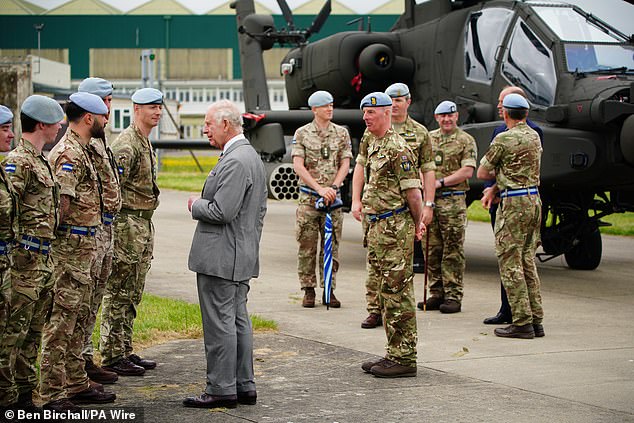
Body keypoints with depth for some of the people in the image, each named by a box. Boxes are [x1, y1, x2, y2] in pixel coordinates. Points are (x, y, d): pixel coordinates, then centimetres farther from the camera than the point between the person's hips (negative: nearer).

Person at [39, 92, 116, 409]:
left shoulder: (81, 151, 16)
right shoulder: (69, 154, -16)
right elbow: (61, 202, -22)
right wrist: (69, 234, -9)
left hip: (82, 251, 10)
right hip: (71, 247, -10)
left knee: (78, 319, 16)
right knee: (61, 320, -7)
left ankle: (76, 385, 25)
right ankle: (51, 394, -3)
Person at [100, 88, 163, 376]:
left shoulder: (145, 143, 17)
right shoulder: (126, 144, -15)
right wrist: (114, 228, -19)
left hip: (144, 225, 10)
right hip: (127, 224, -10)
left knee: (132, 294, 14)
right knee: (118, 293, -5)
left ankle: (125, 351, 21)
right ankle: (111, 356, -1)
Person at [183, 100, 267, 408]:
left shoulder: (234, 162, -20)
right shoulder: (252, 156, 15)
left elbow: (222, 211, -26)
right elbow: (259, 210, 21)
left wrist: (196, 205, -7)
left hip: (221, 258, -11)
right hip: (242, 256, 11)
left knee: (220, 322, -4)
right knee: (238, 320, 14)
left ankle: (221, 389, 0)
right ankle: (244, 386, 20)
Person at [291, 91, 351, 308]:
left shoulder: (341, 133, 8)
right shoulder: (302, 133, 2)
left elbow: (345, 164, 4)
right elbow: (298, 166, -5)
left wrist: (333, 187, -12)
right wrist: (319, 188, -15)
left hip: (333, 197, 2)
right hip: (308, 197, -1)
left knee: (331, 246, 3)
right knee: (307, 246, 0)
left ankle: (329, 290, 9)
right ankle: (308, 290, 8)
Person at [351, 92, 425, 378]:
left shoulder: (397, 148, -16)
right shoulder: (371, 142, 14)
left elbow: (413, 192, -17)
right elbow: (360, 166, 32)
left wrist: (417, 225, -5)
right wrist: (356, 201, 23)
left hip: (395, 228, -10)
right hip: (376, 227, 10)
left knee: (397, 293, -8)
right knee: (385, 291, 12)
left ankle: (404, 359, -5)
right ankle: (395, 354, 18)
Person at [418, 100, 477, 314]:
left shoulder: (466, 141, 0)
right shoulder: (429, 138, 16)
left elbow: (467, 171, -9)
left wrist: (441, 182, -13)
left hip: (453, 201, -5)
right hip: (429, 200, 5)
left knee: (453, 251, -4)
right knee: (432, 250, 7)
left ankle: (454, 296, -1)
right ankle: (436, 294, 14)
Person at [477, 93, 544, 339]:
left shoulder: (503, 139, -11)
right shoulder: (534, 137, 12)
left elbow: (481, 173, -4)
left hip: (514, 203, -8)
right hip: (534, 199, 8)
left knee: (510, 263, -3)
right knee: (528, 261, 13)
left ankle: (522, 322, -5)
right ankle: (536, 320, 13)